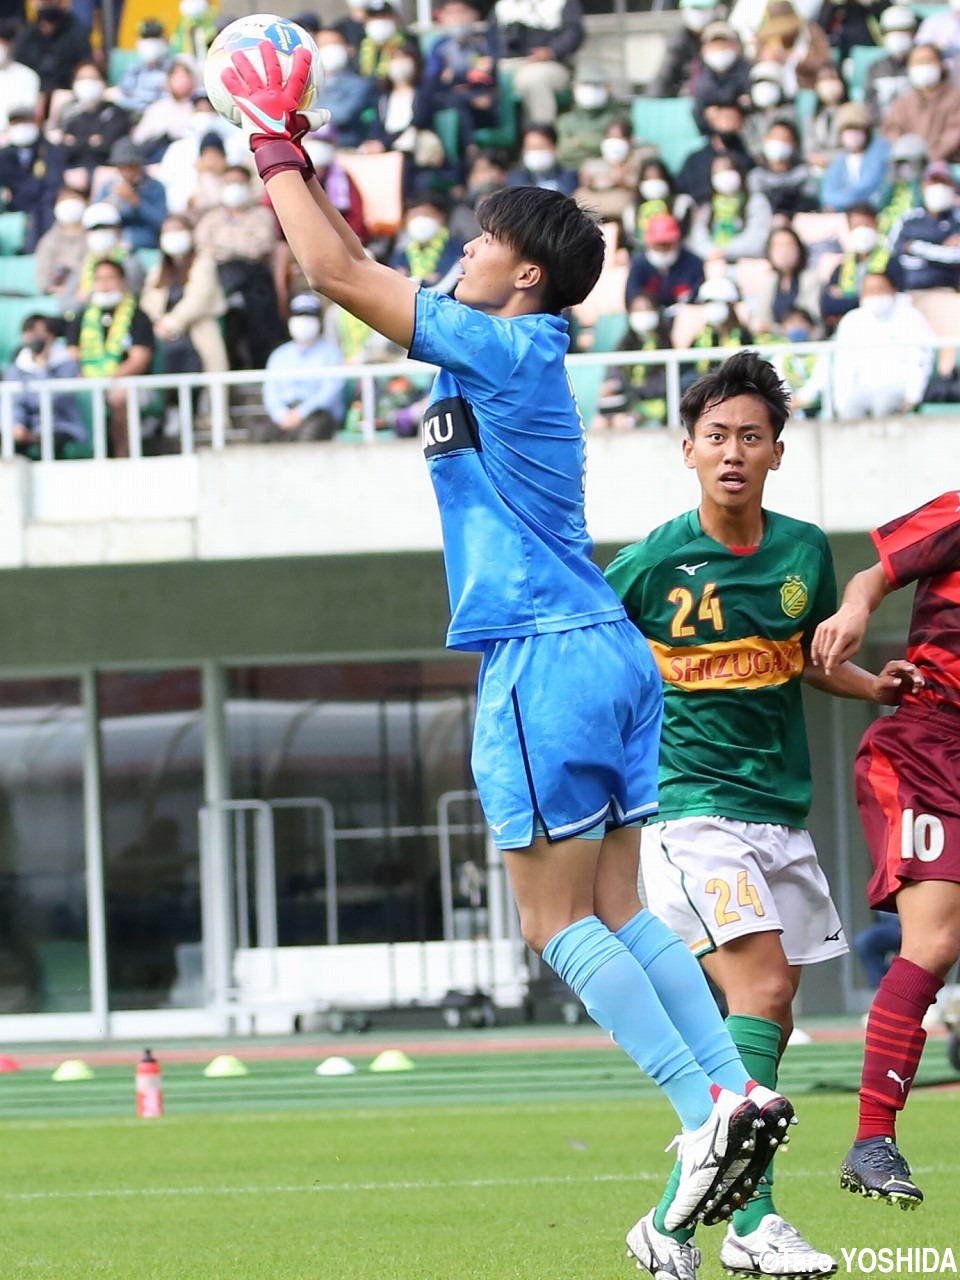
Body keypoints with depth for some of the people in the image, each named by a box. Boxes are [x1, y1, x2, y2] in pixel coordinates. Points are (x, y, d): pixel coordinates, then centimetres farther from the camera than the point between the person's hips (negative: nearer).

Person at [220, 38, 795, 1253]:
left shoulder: (505, 346, -10)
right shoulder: (501, 353, 15)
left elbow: (338, 272, -11)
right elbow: (355, 268, 26)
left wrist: (275, 147, -2)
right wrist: (295, 162, 23)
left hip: (544, 655, -9)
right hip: (609, 652, 9)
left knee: (558, 921, -6)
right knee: (616, 911, 9)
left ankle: (708, 1106, -12)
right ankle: (735, 1089, 2)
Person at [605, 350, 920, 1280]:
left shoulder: (804, 553, 5)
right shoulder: (649, 565, -8)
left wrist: (873, 686, 6)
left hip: (781, 813, 6)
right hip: (689, 809, -6)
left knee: (769, 1023, 6)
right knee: (761, 991, -20)